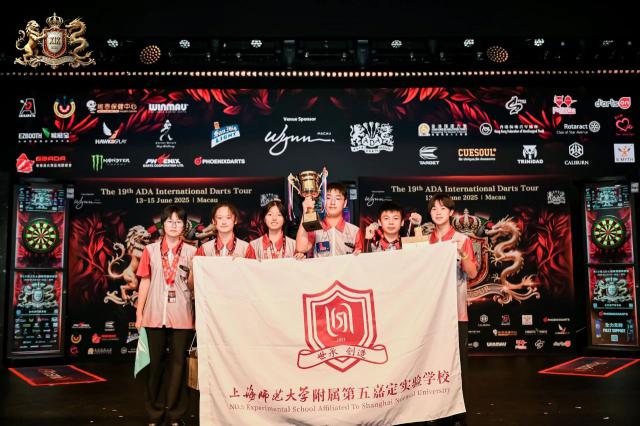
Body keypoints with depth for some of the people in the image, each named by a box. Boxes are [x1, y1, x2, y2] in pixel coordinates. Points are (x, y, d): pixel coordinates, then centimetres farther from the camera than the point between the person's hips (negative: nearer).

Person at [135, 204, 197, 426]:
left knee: (178, 362, 3)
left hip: (181, 315, -1)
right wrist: (139, 312, 5)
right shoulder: (150, 250, 6)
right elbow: (145, 282, 7)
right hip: (155, 314, 1)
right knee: (155, 362, 8)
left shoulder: (191, 252, 3)